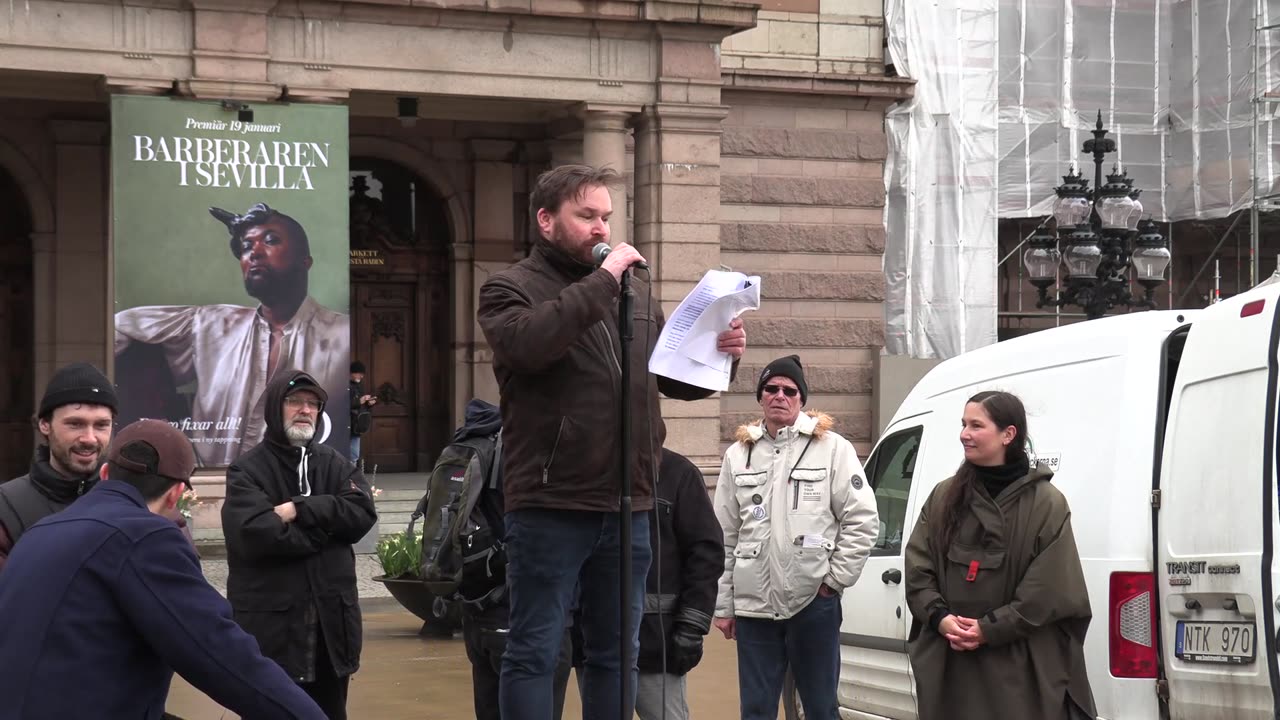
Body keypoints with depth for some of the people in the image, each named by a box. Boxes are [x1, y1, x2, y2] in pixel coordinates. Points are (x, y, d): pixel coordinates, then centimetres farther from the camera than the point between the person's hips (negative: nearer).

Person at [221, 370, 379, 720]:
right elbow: (256, 534, -19)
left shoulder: (336, 465, 13)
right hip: (270, 623, -5)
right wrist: (327, 526, -9)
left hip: (330, 620, 5)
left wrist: (300, 510, -14)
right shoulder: (247, 471, -3)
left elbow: (363, 513, -4)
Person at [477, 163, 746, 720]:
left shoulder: (635, 293, 16)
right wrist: (601, 282, -18)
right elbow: (527, 344, -23)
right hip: (549, 507, -5)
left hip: (628, 508, 6)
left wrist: (720, 356, -1)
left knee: (616, 653, 12)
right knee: (534, 653, -1)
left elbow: (677, 381, 20)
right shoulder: (510, 289, -1)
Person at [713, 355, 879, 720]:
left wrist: (835, 579, -6)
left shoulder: (832, 448, -1)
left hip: (814, 601, -3)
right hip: (753, 605, 3)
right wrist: (723, 605, 7)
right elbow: (724, 536, 10)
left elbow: (862, 519, -2)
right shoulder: (738, 455, 10)